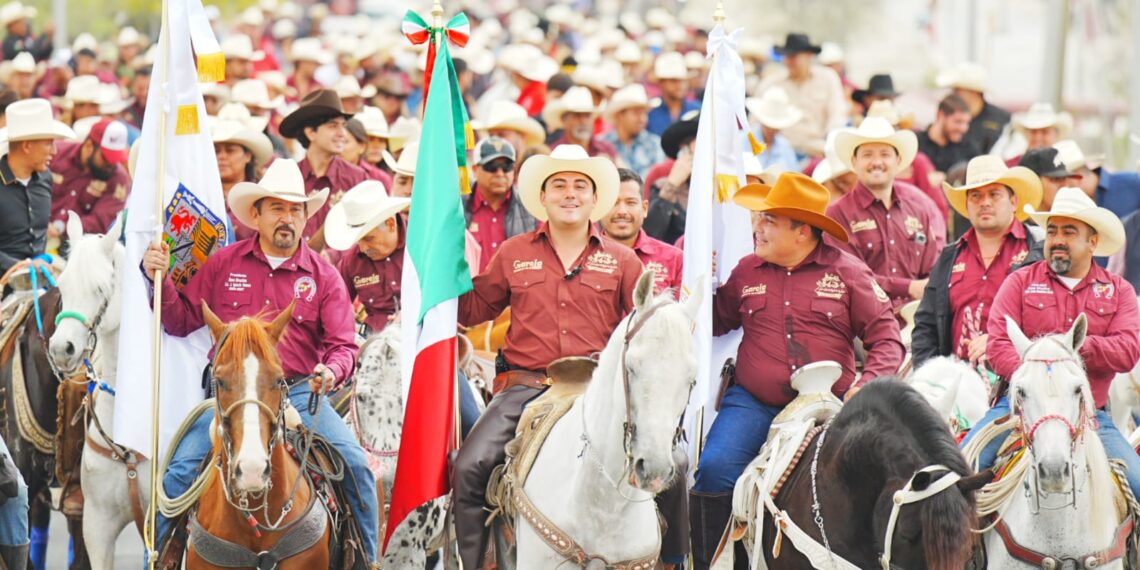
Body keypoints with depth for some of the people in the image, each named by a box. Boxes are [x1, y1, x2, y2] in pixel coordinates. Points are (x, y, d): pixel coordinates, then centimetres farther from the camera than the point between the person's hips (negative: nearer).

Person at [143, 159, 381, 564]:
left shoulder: (324, 276, 6)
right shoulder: (224, 264, 8)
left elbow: (342, 345, 3)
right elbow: (182, 321, 8)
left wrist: (332, 372, -19)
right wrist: (159, 279, -7)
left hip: (299, 392, 0)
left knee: (356, 465, -18)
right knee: (181, 471, -17)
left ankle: (367, 560, -3)